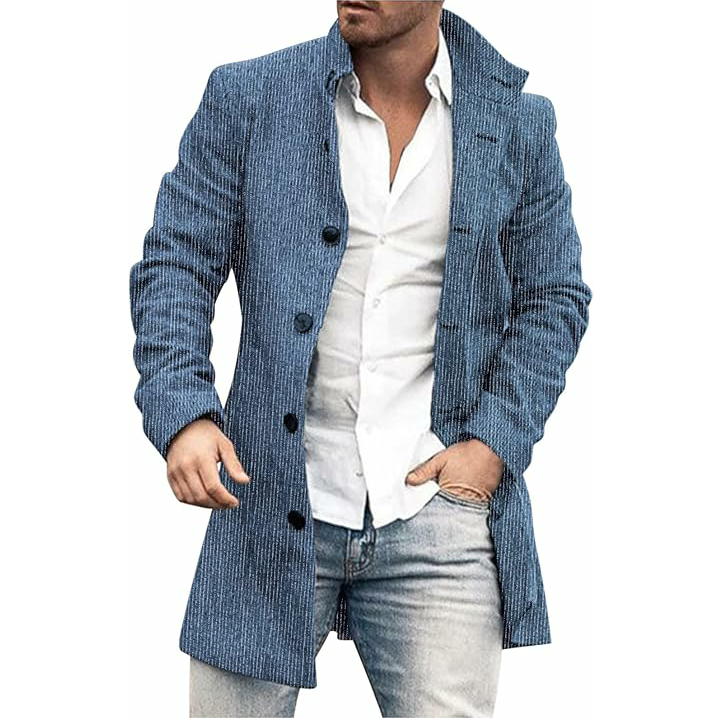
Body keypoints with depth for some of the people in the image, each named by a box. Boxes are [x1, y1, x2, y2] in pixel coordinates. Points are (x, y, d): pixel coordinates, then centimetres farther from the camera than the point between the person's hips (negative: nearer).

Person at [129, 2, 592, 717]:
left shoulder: (518, 123, 5)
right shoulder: (246, 96, 2)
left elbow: (552, 298, 10)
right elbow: (175, 263, 2)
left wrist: (493, 444, -2)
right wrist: (181, 410, -14)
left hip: (437, 504, 1)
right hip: (273, 503, 0)